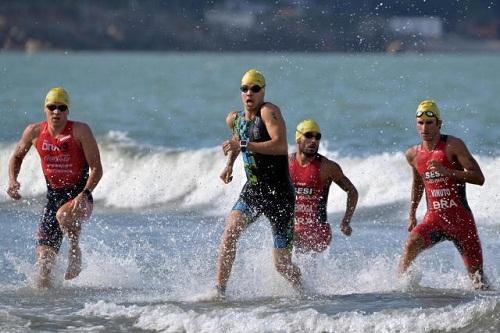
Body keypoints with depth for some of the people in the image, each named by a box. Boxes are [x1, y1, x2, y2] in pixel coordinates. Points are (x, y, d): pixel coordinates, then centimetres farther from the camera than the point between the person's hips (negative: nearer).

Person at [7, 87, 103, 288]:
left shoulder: (80, 131, -11)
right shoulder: (34, 132, 0)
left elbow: (96, 168, -12)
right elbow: (17, 157, 19)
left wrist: (85, 193, -27)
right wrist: (12, 180, 0)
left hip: (78, 196, -4)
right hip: (54, 196, 4)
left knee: (63, 215, -39)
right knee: (44, 262, -6)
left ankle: (74, 249, -11)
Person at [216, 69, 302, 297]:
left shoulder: (268, 112, -14)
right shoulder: (234, 119, 7)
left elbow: (281, 146, -29)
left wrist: (243, 145, -30)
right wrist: (229, 164, 16)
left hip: (279, 195, -6)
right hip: (252, 192, 6)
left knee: (281, 264, -1)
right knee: (229, 234, -21)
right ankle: (219, 290, -17)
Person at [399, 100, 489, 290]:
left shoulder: (453, 146, -7)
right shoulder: (413, 155, 8)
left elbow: (479, 178, -14)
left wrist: (447, 171, -24)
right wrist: (412, 214, 24)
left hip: (460, 217, -3)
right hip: (434, 217, 3)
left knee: (476, 273, 2)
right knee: (411, 243, -27)